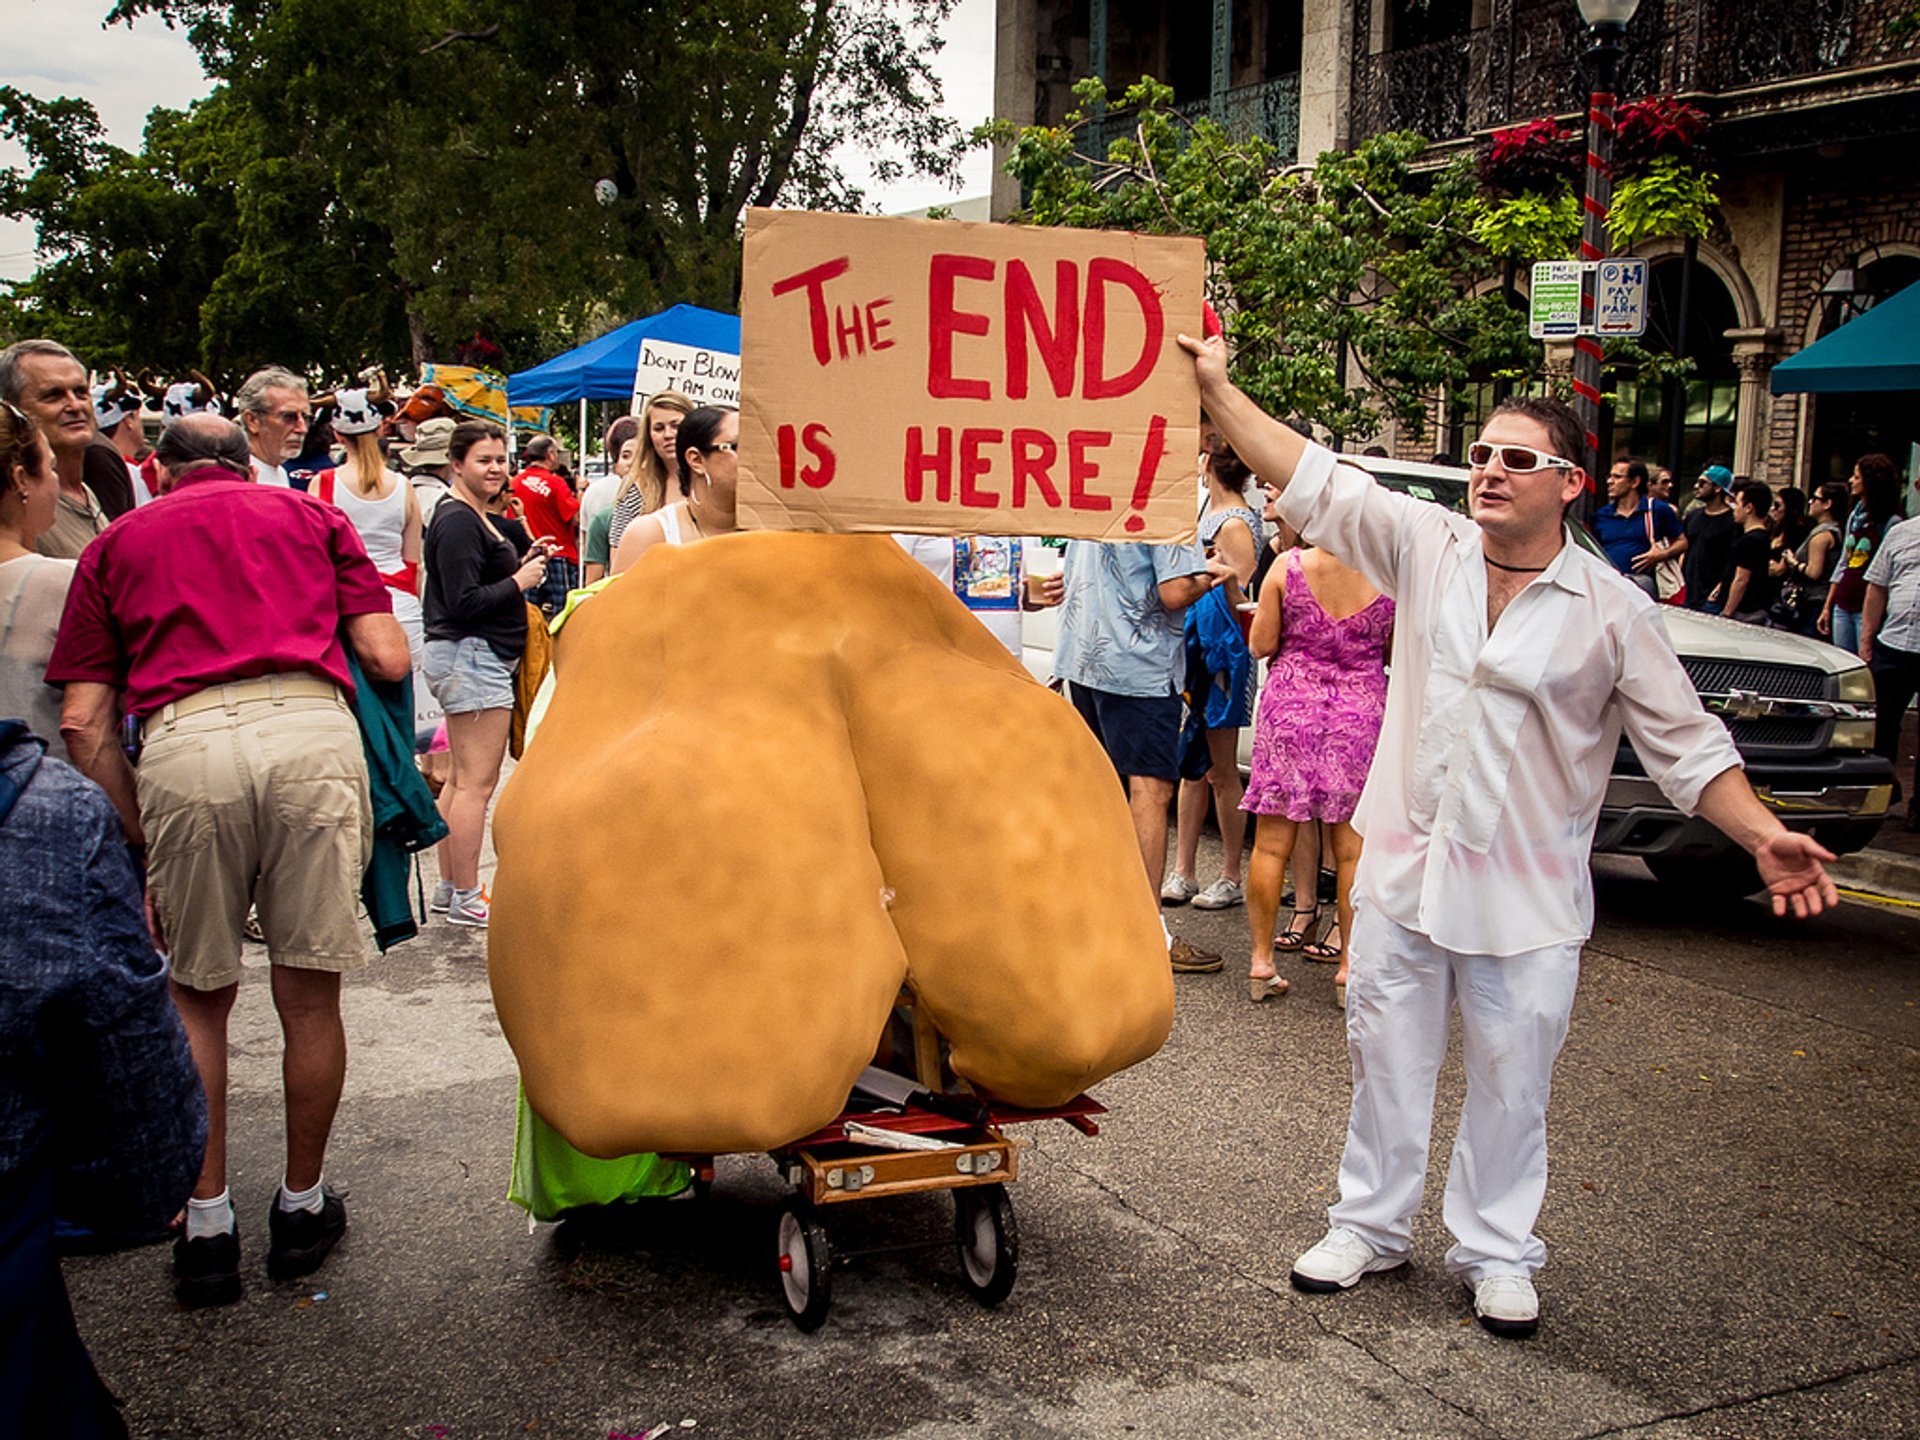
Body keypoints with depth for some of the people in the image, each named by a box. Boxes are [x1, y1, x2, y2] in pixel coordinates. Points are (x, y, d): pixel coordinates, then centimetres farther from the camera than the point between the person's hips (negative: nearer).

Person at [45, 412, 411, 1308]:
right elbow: (389, 659, 13)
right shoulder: (309, 514, 24)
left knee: (197, 998, 16)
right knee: (309, 994, 12)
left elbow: (83, 720, 13)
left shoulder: (117, 541, 24)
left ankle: (206, 1223, 22)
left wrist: (136, 837, 19)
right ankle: (303, 1206, 27)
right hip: (311, 729, 0)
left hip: (182, 746, 0)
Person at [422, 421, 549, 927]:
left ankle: (449, 887, 23)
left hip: (474, 657, 11)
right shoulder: (458, 523, -14)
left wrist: (523, 563, 9)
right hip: (473, 657, -11)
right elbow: (465, 602, -20)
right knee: (477, 782, -7)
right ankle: (466, 899, -2)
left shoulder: (478, 518, 19)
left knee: (462, 779, 15)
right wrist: (520, 581, -12)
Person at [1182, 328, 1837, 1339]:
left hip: (1526, 896, -2)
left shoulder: (1614, 612, -6)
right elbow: (1311, 481, -3)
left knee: (1511, 1084, 8)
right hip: (1403, 872, 2)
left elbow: (1686, 745, -2)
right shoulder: (1427, 547, 0)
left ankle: (1495, 1254, 28)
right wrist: (1216, 389, -9)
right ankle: (1370, 1225, 32)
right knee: (1387, 1063, 13)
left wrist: (1766, 837, -14)